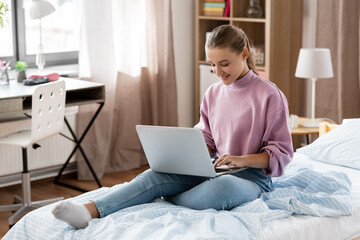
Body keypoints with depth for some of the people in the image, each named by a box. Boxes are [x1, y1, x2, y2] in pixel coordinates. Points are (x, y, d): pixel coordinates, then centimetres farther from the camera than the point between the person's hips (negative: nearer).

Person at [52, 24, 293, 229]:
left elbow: (282, 153, -7)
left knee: (223, 187, -43)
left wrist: (242, 159, -21)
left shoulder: (270, 95, -7)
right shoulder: (213, 93, 12)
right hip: (214, 170, 5)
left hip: (252, 176, -5)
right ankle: (90, 210, -43)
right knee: (156, 174, -23)